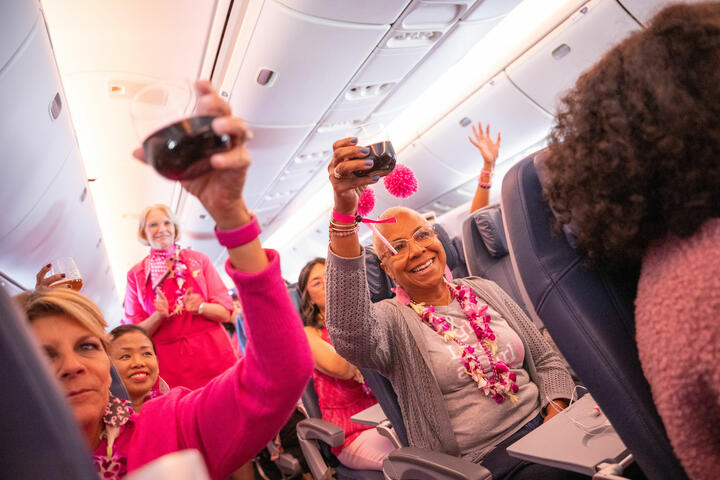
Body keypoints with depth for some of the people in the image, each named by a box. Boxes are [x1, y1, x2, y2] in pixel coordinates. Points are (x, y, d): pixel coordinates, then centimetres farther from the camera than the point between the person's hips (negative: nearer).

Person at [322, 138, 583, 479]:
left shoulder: (483, 290, 10)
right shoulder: (391, 321, -7)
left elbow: (547, 361, 14)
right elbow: (350, 332, -33)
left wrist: (557, 416, -7)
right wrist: (344, 211, -42)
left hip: (541, 425, 5)